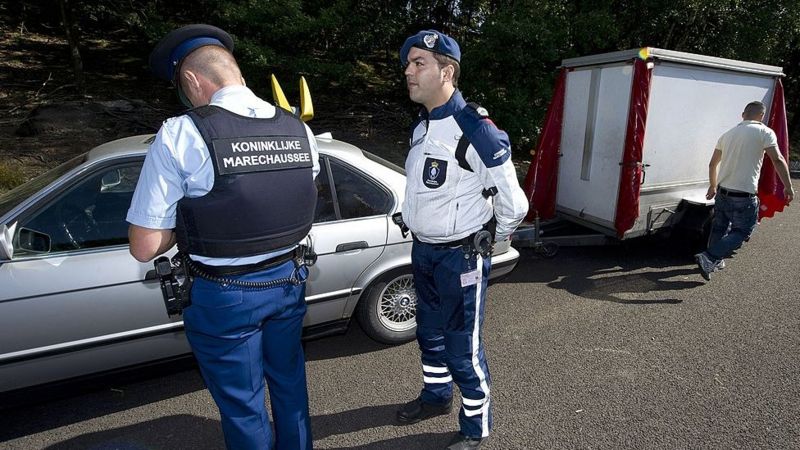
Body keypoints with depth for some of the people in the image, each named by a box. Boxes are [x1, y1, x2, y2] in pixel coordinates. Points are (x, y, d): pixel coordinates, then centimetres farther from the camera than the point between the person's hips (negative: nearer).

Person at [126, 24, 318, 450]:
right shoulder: (299, 130, -2)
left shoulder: (180, 135, -17)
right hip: (287, 280, 5)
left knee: (243, 406, 18)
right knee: (289, 382, 27)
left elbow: (145, 247, -14)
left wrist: (188, 220, 2)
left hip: (224, 296, -5)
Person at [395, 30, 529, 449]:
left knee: (462, 350, 4)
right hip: (423, 251, 8)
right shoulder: (420, 126, 6)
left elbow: (513, 204, -15)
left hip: (460, 257, -8)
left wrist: (489, 241, 0)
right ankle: (436, 397, 48)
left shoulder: (476, 130, -21)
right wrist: (422, 235, 16)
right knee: (429, 334, 23)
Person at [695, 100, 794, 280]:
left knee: (719, 228, 18)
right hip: (744, 196, -6)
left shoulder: (727, 134, 12)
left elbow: (712, 164, 18)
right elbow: (778, 160, -13)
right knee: (742, 232, 5)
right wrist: (788, 187, -5)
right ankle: (708, 258, -7)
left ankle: (715, 261, 28)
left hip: (722, 191, 6)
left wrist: (713, 186, 30)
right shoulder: (764, 132, -5)